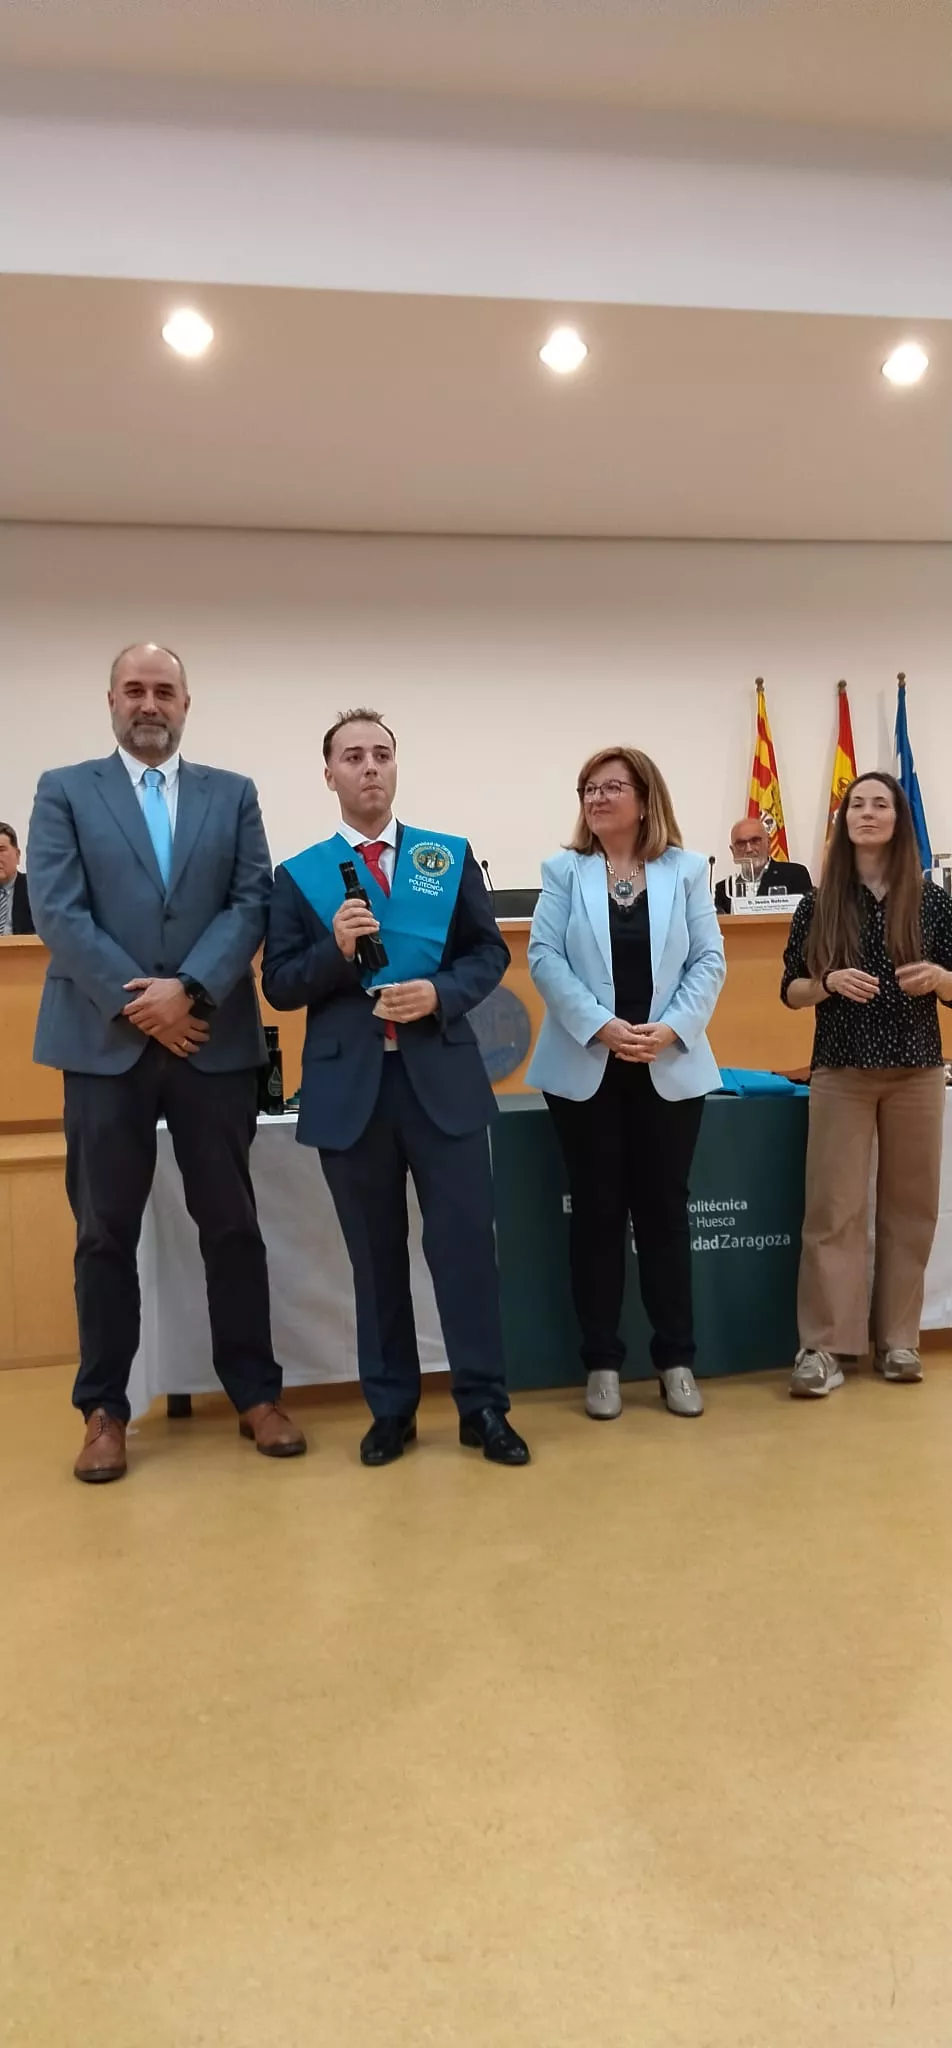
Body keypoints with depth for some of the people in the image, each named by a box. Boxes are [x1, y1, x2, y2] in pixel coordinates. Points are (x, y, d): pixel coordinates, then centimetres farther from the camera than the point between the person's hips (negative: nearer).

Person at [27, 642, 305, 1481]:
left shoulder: (234, 795, 11)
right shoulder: (64, 791, 7)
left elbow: (253, 903, 0)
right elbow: (59, 914, -4)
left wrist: (188, 989, -14)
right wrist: (138, 1003, -12)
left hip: (214, 1040, 1)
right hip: (105, 1041, -1)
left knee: (232, 1223, 8)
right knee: (105, 1232, 6)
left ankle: (256, 1393, 20)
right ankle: (105, 1410, 19)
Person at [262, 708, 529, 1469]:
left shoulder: (450, 857, 7)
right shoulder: (299, 875, 5)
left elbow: (491, 952, 5)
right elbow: (279, 985, 1)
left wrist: (440, 993, -13)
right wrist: (337, 949, -17)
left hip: (443, 1078, 0)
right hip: (348, 1086, 0)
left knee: (466, 1245, 2)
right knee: (376, 1255, 10)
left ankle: (484, 1406, 15)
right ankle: (391, 1408, 24)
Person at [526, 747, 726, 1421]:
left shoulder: (686, 870, 6)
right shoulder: (565, 871, 4)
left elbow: (709, 960, 0)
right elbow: (543, 956, -6)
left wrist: (671, 1029, -15)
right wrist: (600, 1026, -17)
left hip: (670, 1068, 1)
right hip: (586, 1068, 0)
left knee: (664, 1209, 6)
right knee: (597, 1211, 4)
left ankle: (676, 1358, 18)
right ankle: (602, 1362, 15)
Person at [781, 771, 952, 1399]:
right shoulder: (819, 905, 2)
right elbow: (791, 990, 4)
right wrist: (829, 983, -15)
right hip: (841, 1072, -1)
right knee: (834, 1207, -1)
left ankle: (898, 1337, 20)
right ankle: (824, 1346, 5)